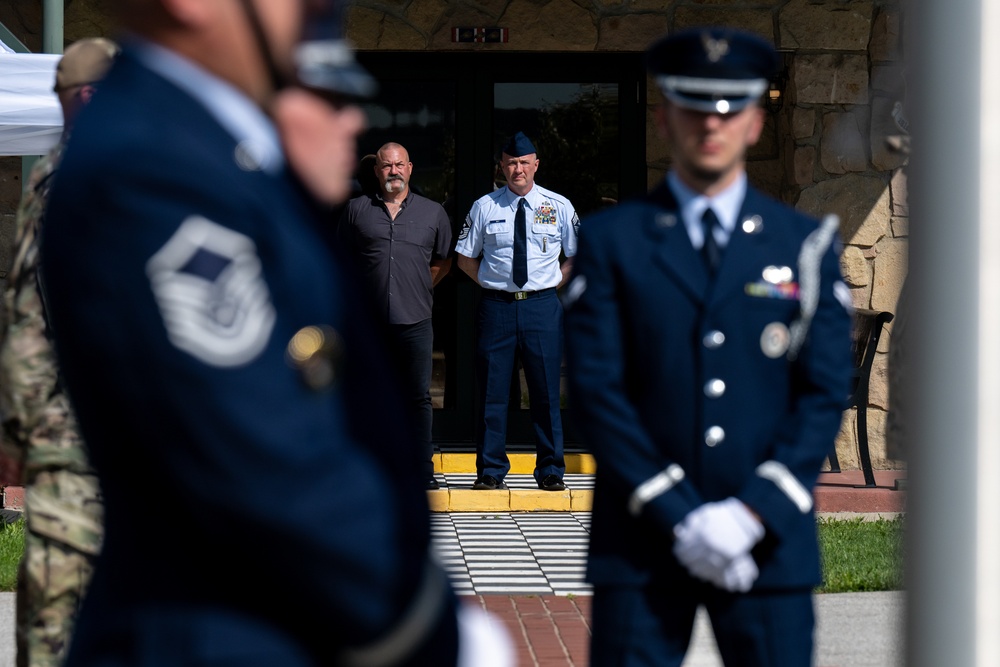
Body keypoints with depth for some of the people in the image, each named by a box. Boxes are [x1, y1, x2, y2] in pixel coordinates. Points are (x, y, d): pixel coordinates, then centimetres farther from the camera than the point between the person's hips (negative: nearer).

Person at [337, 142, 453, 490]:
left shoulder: (433, 212, 9)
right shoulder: (357, 210, 8)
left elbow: (443, 261, 19)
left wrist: (419, 289, 8)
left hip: (415, 321, 0)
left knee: (419, 396, 2)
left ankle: (423, 470, 7)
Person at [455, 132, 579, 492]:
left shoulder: (559, 207, 5)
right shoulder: (484, 207, 4)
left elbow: (576, 256, 13)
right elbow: (466, 258, 13)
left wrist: (553, 284, 3)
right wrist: (492, 285, 3)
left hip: (542, 306, 0)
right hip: (496, 306, 0)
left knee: (546, 392, 2)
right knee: (492, 392, 2)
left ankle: (550, 472, 11)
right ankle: (491, 471, 10)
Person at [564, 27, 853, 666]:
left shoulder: (807, 243, 9)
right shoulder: (611, 241, 5)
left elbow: (826, 392, 3)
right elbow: (595, 391, -2)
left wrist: (754, 512, -9)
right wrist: (679, 516, -11)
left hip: (769, 541, 1)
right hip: (642, 541, -1)